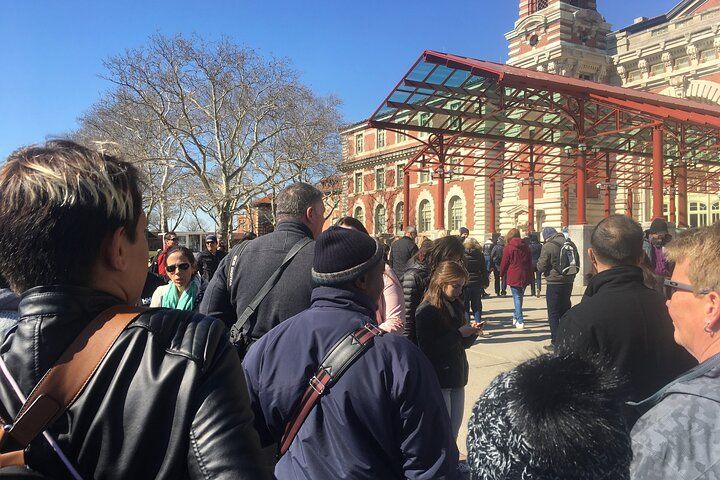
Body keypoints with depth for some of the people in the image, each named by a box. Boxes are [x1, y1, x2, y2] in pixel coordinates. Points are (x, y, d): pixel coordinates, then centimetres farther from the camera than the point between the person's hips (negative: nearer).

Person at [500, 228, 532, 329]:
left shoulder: (508, 248, -8)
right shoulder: (525, 247, 7)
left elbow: (504, 263, -4)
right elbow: (530, 262, 12)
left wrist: (502, 274, 12)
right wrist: (530, 275, 19)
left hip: (514, 276, -5)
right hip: (525, 276, 5)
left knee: (517, 298, -2)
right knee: (519, 297, 17)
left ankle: (520, 321, -5)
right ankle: (516, 317, 27)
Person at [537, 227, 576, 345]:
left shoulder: (548, 246, -12)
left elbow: (541, 267, -11)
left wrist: (539, 261, 9)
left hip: (554, 284, -6)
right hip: (568, 282, 6)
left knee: (553, 314, 1)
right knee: (566, 312, 17)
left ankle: (556, 343, -1)